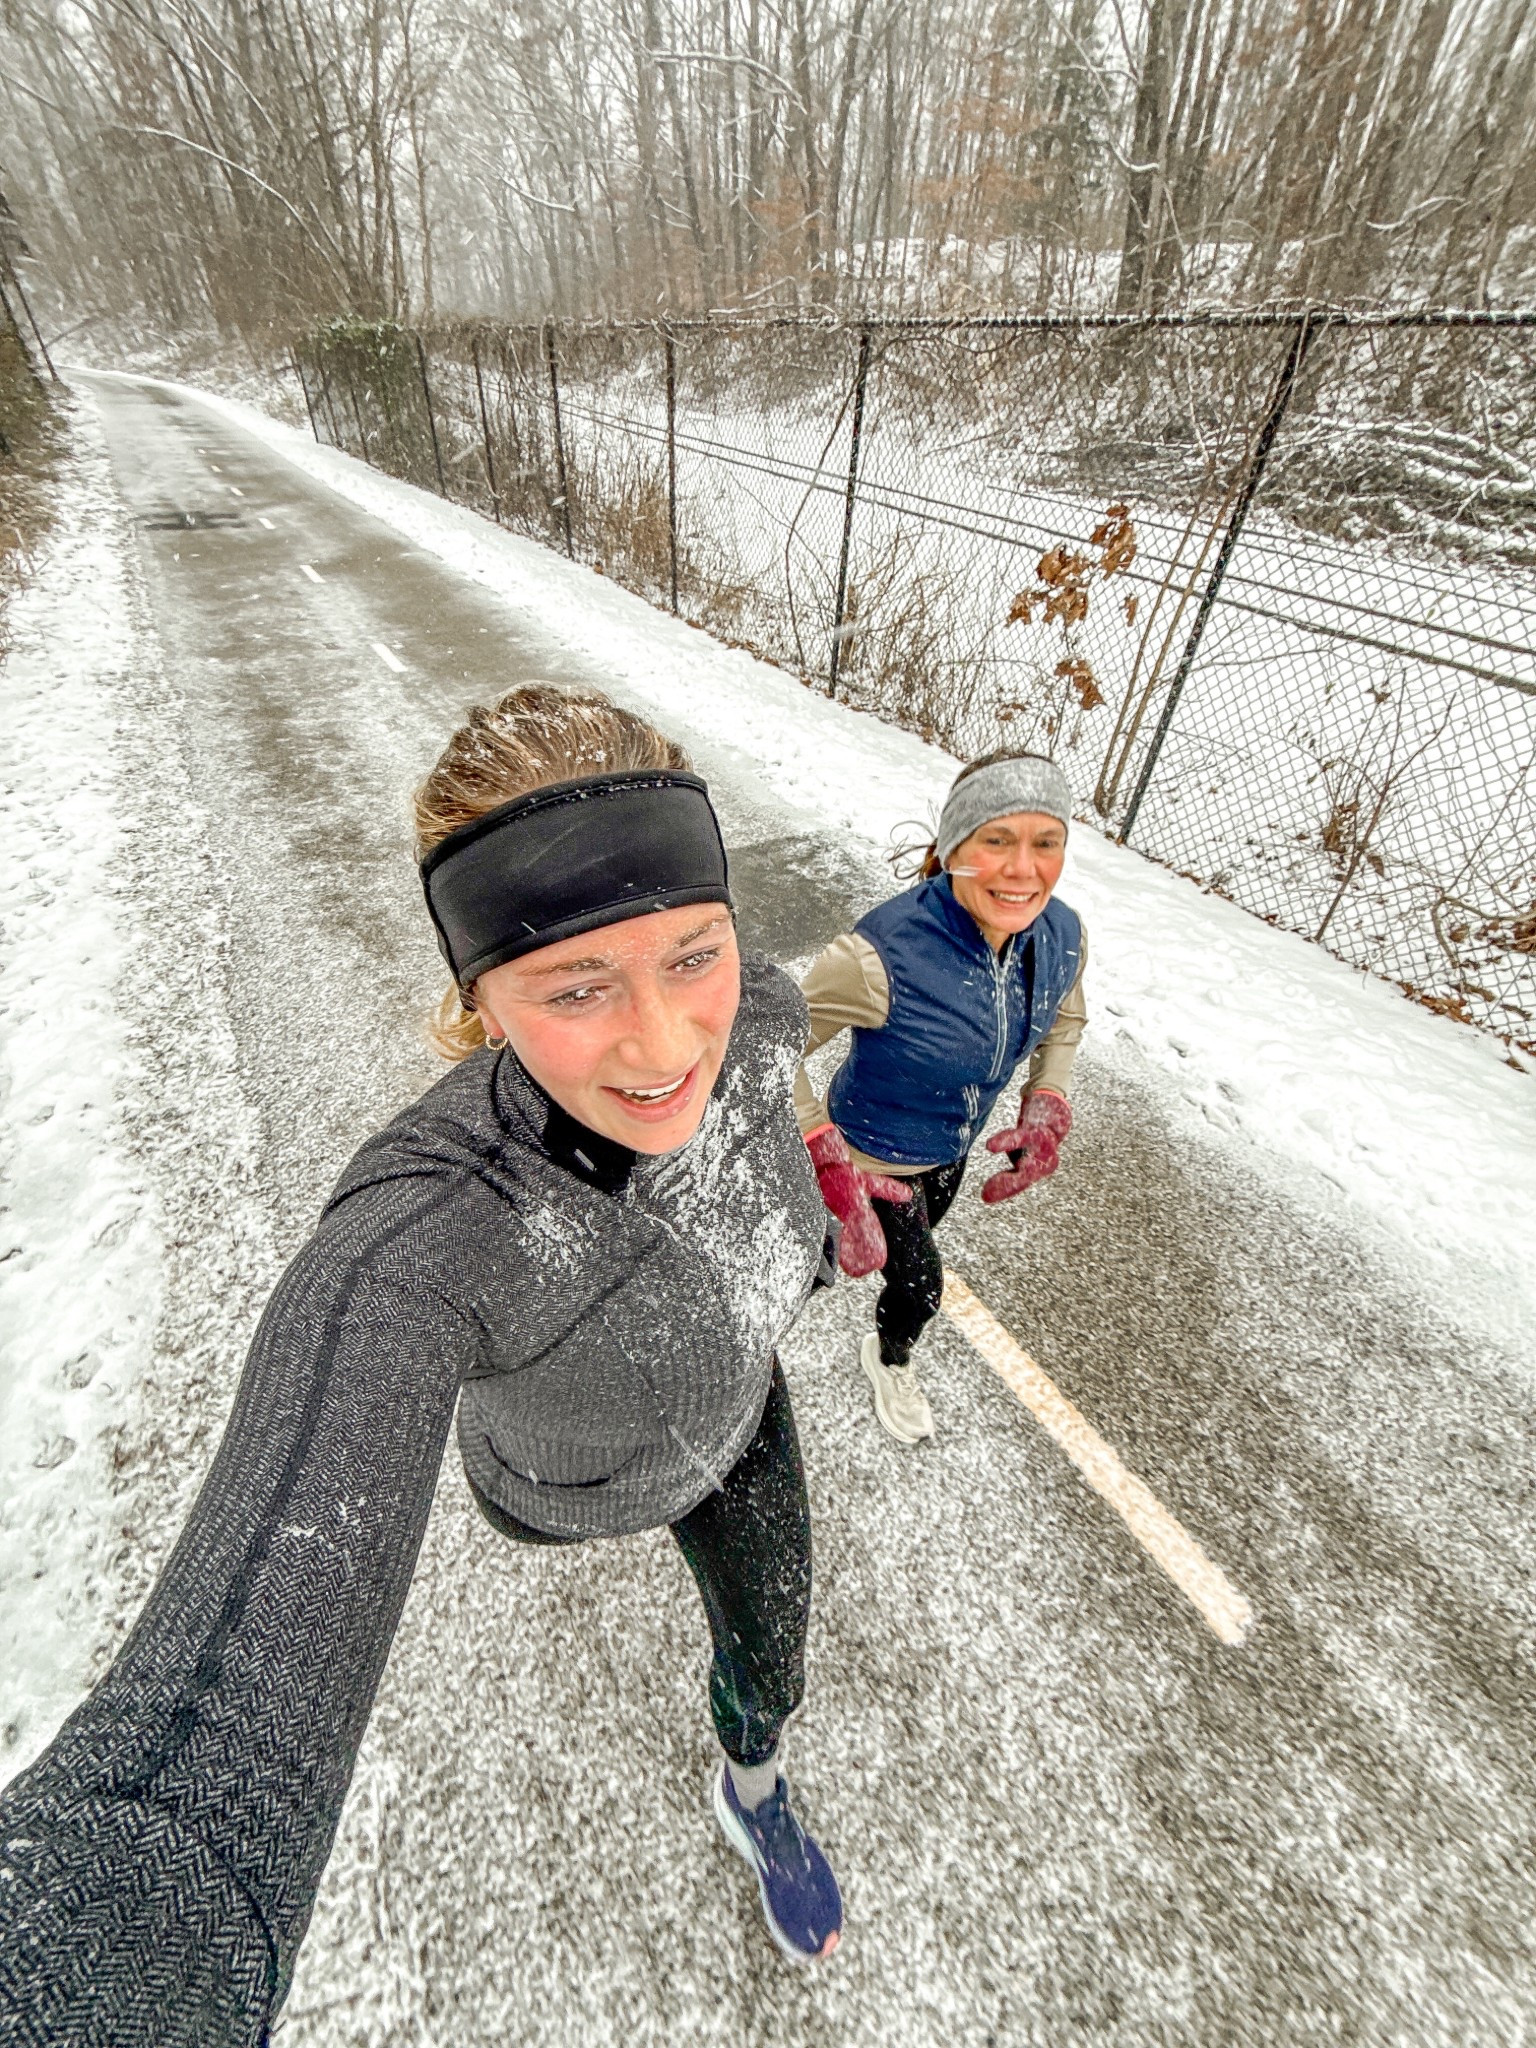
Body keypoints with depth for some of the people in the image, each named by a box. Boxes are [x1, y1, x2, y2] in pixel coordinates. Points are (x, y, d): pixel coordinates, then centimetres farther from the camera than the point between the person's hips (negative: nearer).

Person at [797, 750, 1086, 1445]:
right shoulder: (881, 955, -40)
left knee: (916, 1238, 32)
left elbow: (1064, 1020, 3)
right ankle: (891, 1360, 53)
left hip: (954, 1147, 6)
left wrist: (1046, 1110, -8)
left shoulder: (1062, 936, -19)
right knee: (920, 1284, 14)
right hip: (873, 1156, -6)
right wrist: (827, 1161, -33)